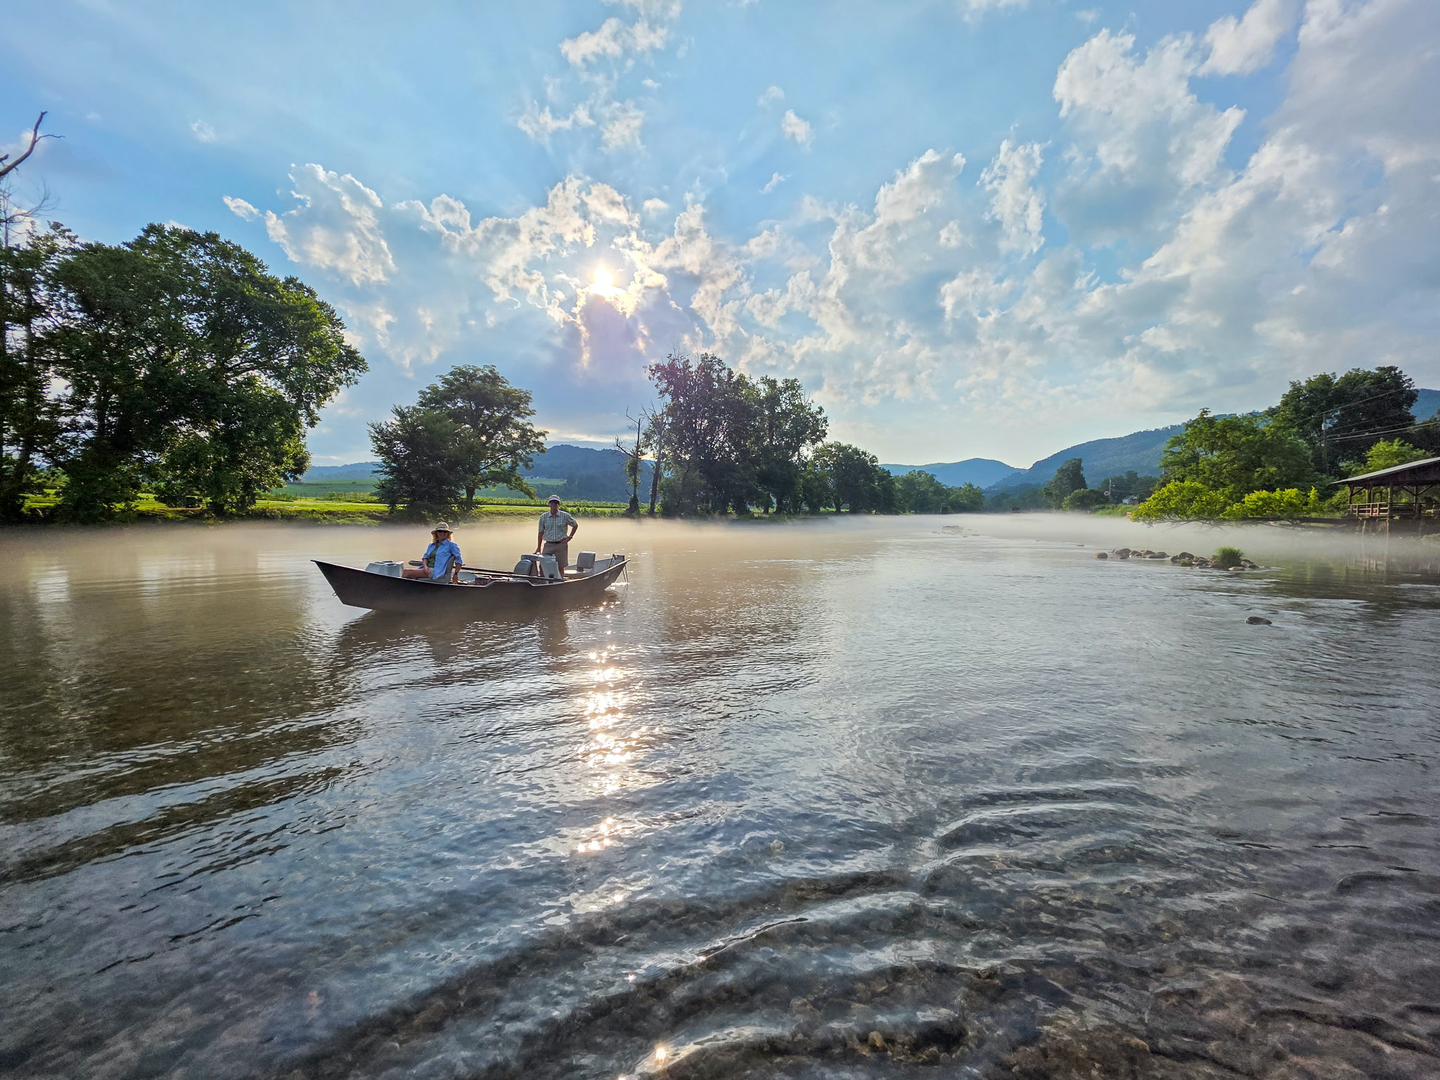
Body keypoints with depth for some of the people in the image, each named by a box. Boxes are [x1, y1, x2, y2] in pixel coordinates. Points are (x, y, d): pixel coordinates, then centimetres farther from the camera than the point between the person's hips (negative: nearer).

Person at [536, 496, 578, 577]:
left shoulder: (565, 516, -1)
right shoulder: (543, 517, 5)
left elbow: (575, 525, 12)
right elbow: (541, 533, 11)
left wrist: (569, 537, 3)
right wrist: (538, 547, 9)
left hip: (561, 545, -2)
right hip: (548, 545, 2)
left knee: (560, 567, 3)